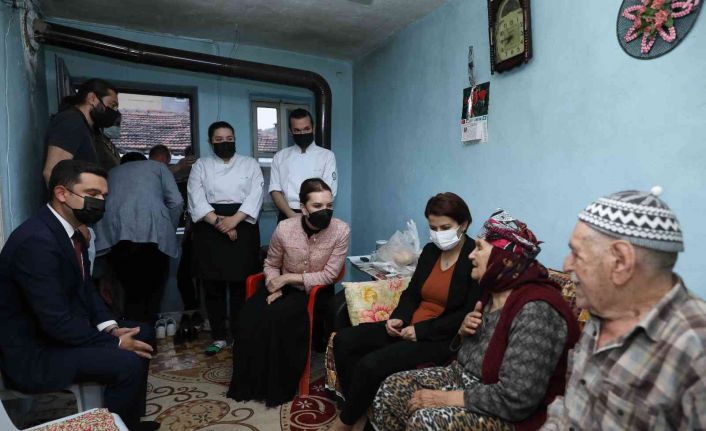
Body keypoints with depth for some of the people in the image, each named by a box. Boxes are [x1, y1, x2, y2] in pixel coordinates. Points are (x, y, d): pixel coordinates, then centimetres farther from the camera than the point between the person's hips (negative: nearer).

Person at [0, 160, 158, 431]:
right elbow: (56, 321, -29)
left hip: (61, 330, 10)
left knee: (143, 334, 9)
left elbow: (85, 289, 11)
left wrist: (111, 328, -4)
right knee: (128, 363, -24)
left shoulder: (70, 231, 4)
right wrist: (115, 343, -19)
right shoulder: (36, 240, -27)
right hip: (33, 353, -10)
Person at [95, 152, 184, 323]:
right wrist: (168, 230, 20)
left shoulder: (111, 172, 35)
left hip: (113, 234, 3)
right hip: (151, 232, -3)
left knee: (132, 292, 15)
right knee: (152, 292, 9)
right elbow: (176, 202, 8)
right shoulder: (157, 166, 26)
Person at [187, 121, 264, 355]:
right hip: (210, 229, 1)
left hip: (242, 226, -1)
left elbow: (255, 196, -3)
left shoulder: (250, 164, 10)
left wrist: (234, 220, -16)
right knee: (213, 285, 4)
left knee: (241, 284, 0)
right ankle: (219, 336, 17)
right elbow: (196, 198, -2)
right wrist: (218, 222, -15)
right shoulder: (200, 165, 11)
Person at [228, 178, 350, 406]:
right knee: (250, 315, -21)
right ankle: (249, 382, 1)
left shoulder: (341, 230, -20)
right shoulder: (284, 228, -14)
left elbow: (329, 275, -17)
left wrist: (290, 277, -19)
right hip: (285, 287, 3)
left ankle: (279, 387, -6)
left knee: (278, 317, -28)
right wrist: (273, 286, -17)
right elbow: (270, 264, 3)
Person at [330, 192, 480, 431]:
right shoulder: (430, 250, 9)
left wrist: (421, 330, -19)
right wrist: (399, 318, -7)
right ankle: (357, 407, 7)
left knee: (370, 365, -24)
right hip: (409, 328, 8)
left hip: (443, 340, -8)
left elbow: (470, 316, -18)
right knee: (343, 340, -4)